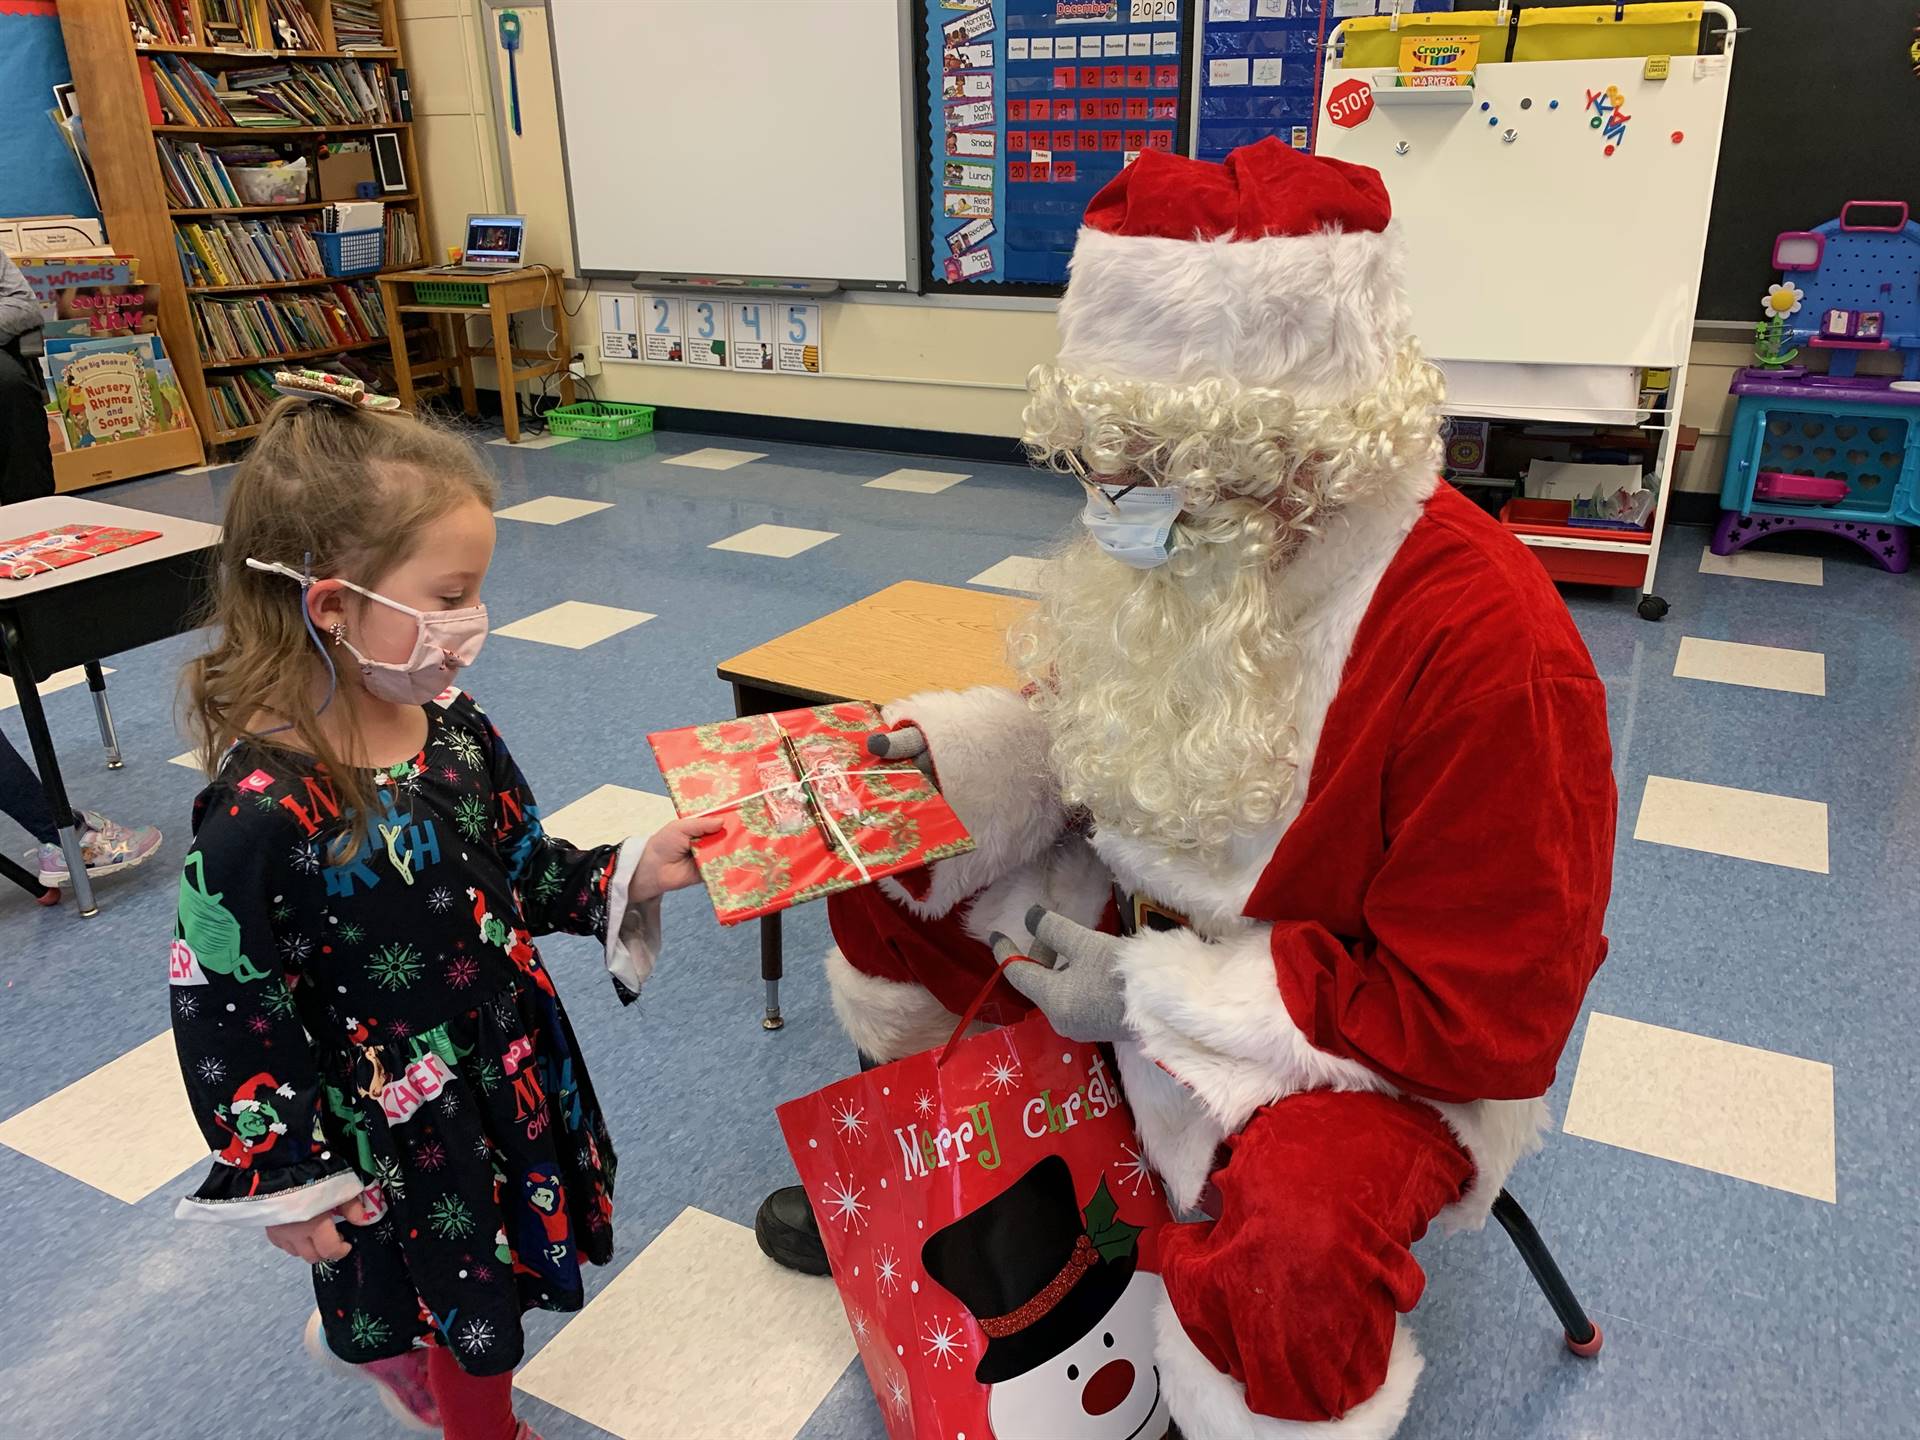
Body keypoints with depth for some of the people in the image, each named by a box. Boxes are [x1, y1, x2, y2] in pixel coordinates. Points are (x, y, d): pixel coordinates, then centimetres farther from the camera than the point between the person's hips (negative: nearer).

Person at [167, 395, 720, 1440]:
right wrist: (285, 1184, -12)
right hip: (395, 1130, -6)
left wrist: (629, 876, -11)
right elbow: (221, 1010, -19)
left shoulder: (451, 728, -9)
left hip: (514, 1068, 6)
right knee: (473, 1320, 18)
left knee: (479, 1290, 29)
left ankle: (373, 1343, 60)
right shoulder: (260, 813, -30)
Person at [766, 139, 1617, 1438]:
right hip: (1150, 932, 7)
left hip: (1377, 1039, -6)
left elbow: (1485, 1019, -26)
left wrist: (1160, 991, -25)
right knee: (889, 885, 6)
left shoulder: (1487, 648, -32)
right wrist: (938, 752, -13)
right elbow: (1089, 729, 8)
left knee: (1288, 1255, -35)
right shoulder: (1182, 551, -11)